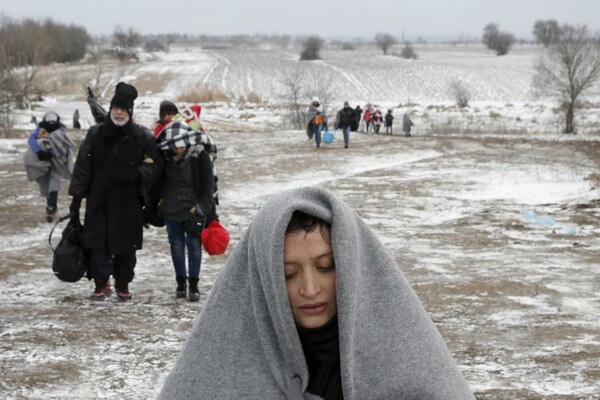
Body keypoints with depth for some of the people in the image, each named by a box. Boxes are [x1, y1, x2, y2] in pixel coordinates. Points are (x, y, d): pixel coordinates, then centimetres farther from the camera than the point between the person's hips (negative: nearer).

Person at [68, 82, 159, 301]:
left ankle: (123, 284, 22)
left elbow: (153, 167, 2)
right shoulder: (95, 134, 1)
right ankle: (101, 284, 8)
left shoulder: (142, 137, -1)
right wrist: (76, 196, -2)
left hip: (129, 203, 0)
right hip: (98, 200, 0)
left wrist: (136, 173, -19)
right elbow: (82, 166, 3)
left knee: (126, 245, 6)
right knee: (98, 243, -5)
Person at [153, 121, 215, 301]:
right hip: (171, 209, 3)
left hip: (193, 208, -2)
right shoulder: (165, 157, -7)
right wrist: (158, 203, 4)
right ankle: (181, 282, 22)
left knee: (194, 244, -3)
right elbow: (158, 182, 7)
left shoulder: (200, 156, -13)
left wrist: (201, 206, -14)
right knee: (176, 244, 9)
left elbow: (208, 183, -9)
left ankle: (194, 284, 6)